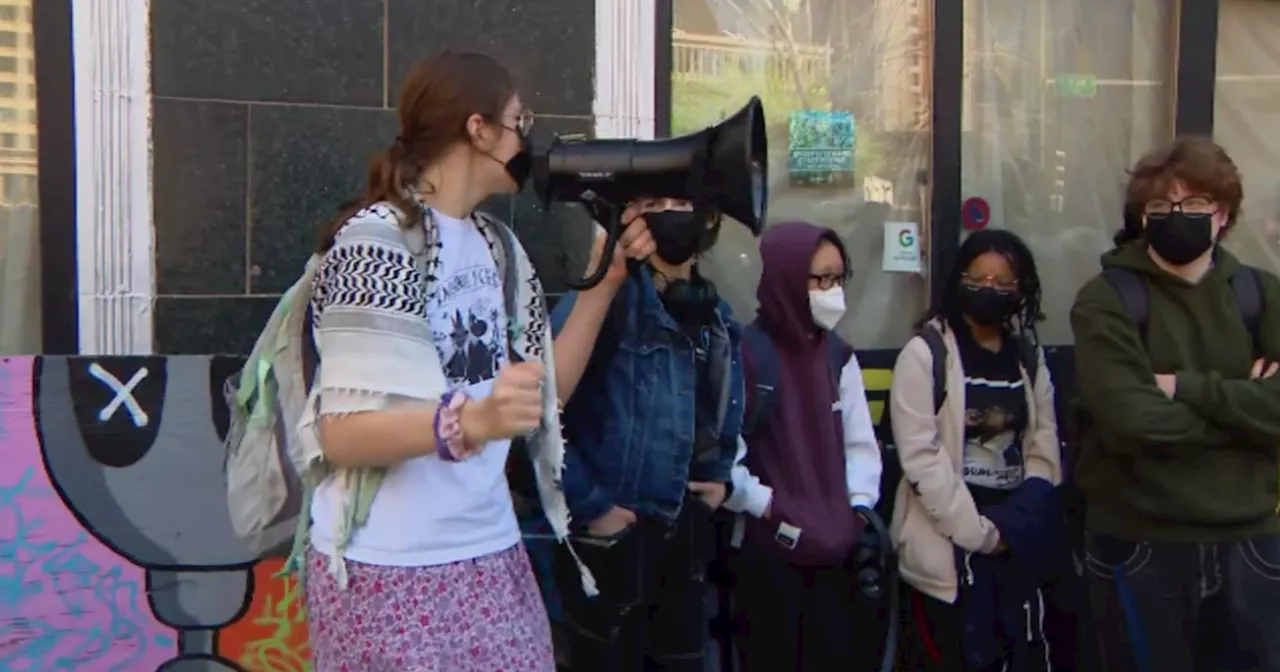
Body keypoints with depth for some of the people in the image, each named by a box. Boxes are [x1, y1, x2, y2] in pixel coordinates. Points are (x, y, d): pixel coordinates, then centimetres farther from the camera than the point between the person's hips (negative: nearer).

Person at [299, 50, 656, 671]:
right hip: (388, 571, -6)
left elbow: (547, 388, 10)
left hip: (490, 556, 7)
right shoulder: (376, 238, -12)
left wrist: (607, 277, 3)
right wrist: (470, 419, -33)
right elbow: (342, 434, -17)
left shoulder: (495, 244, 10)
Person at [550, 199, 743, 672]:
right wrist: (588, 505, -19)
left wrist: (719, 473, 13)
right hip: (611, 536, -7)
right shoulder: (609, 296, -16)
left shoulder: (717, 318, 9)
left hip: (686, 532, 7)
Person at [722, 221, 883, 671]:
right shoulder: (744, 355, -11)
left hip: (835, 548, 6)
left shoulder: (838, 356, 11)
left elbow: (860, 444, 12)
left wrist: (860, 514, -1)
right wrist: (772, 510, -13)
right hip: (766, 547, -5)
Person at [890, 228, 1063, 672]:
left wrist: (1020, 522, -4)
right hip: (949, 543, -5)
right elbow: (920, 458, -13)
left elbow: (1044, 447, 9)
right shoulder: (925, 354, -7)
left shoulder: (1029, 355, 11)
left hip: (1020, 542, 5)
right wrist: (977, 531, -13)